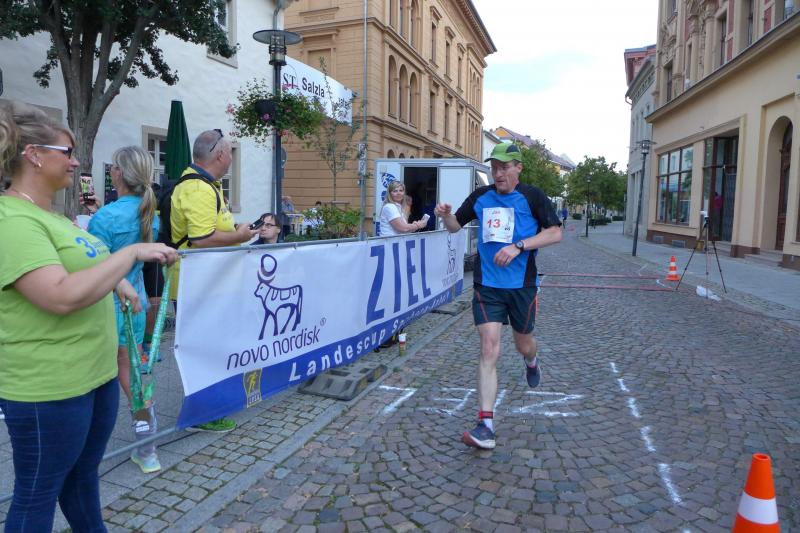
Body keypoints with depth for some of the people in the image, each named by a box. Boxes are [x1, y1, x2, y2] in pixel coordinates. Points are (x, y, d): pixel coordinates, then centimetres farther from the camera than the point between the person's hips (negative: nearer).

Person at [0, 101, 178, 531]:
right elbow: (62, 296, -31)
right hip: (49, 386, -9)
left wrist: (115, 281, 11)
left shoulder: (49, 216, 11)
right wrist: (132, 253, -24)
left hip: (96, 371, 9)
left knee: (83, 474, 23)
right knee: (38, 493, 9)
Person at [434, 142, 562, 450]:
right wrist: (445, 216, -8)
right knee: (489, 348, -10)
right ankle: (486, 427, -9)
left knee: (523, 344, 16)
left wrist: (518, 246, -20)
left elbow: (555, 233, -7)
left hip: (521, 285, -1)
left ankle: (531, 362, 58)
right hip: (487, 285, 1)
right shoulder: (481, 197, 6)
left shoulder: (532, 197, -3)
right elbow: (455, 226, 16)